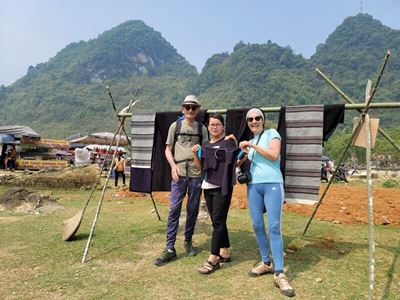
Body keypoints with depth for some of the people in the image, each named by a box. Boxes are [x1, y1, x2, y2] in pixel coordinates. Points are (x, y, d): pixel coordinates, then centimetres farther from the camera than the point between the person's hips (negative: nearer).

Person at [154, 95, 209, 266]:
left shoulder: (202, 128, 10)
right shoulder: (175, 126, 7)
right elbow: (168, 149, 7)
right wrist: (173, 165, -9)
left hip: (196, 174, 1)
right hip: (179, 173, -1)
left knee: (193, 210, 8)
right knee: (174, 209, -4)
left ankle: (188, 241, 25)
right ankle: (170, 248, 2)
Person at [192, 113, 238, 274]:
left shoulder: (229, 142, -3)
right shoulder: (205, 144, 14)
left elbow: (234, 163, -10)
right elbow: (200, 167, 14)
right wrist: (195, 154, -2)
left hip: (222, 187, -6)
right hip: (207, 187, 6)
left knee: (218, 221, -5)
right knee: (217, 221, 13)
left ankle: (213, 259, -1)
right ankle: (225, 252, 26)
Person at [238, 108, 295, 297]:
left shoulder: (271, 133, 4)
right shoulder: (250, 141, 20)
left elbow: (274, 155, -12)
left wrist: (252, 145, -11)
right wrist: (244, 153, 5)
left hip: (272, 184, -5)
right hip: (253, 185, 6)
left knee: (274, 227, -10)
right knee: (257, 225, 4)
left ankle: (279, 274, -7)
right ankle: (266, 263, 21)